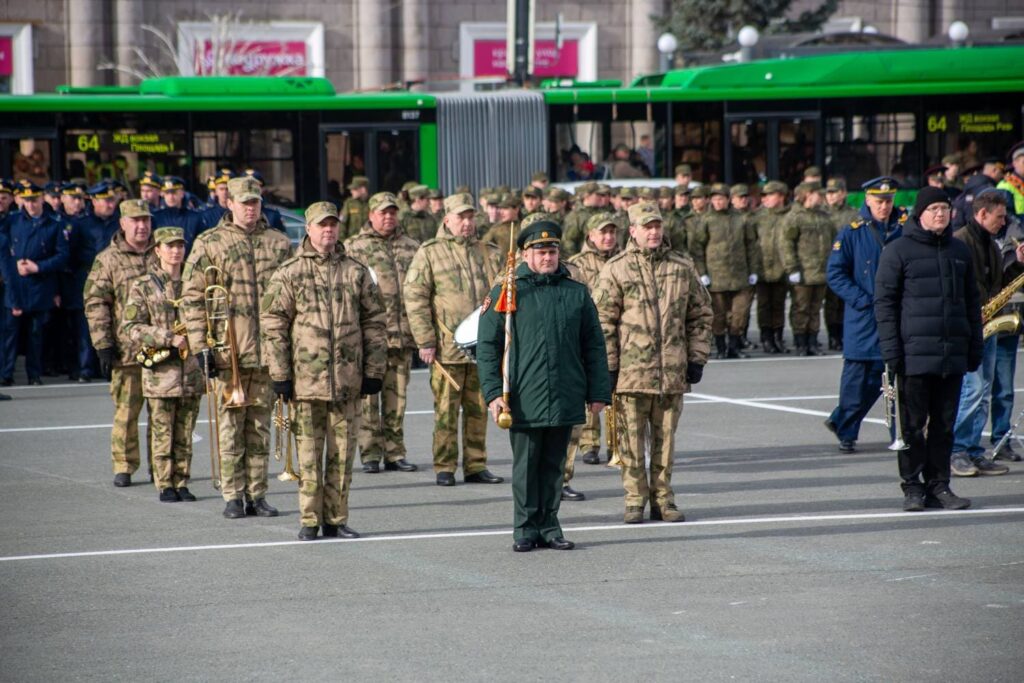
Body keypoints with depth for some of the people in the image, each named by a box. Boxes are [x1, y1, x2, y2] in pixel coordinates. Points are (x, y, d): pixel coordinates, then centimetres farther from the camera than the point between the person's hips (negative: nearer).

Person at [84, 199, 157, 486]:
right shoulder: (107, 260, 1)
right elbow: (95, 304, -2)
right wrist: (103, 346, -8)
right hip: (126, 351, -3)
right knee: (126, 410, -3)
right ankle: (124, 466, 6)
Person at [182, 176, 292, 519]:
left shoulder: (279, 243, 11)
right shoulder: (209, 243, 2)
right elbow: (193, 298, 0)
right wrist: (201, 346, -7)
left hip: (269, 350, 3)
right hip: (228, 351, -3)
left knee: (260, 423, 6)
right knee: (231, 423, -1)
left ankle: (257, 494, 12)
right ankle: (233, 496, 4)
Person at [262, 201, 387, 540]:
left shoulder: (356, 272, 9)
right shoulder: (288, 274, 2)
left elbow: (375, 322, 12)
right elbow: (273, 325, 0)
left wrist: (374, 371, 6)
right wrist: (280, 374, -5)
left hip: (348, 378, 2)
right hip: (306, 378, -2)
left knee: (343, 451, 5)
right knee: (309, 452, 0)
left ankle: (336, 519, 13)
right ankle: (309, 520, 6)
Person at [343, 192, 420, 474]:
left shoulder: (411, 247, 15)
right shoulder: (353, 247, 3)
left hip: (403, 335, 4)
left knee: (397, 397, 6)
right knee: (368, 396, -4)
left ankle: (394, 453, 12)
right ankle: (370, 454, 1)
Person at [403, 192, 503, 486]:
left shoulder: (490, 254, 13)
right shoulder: (430, 253, 0)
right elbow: (414, 297, -3)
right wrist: (425, 341, -9)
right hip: (447, 348, -4)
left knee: (478, 410, 8)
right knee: (446, 410, -1)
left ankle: (476, 465, 15)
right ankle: (444, 468, 6)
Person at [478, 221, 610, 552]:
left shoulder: (577, 293, 9)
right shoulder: (506, 293, 1)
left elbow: (594, 346, 12)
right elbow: (487, 347, 0)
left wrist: (598, 392, 7)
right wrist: (493, 393, -8)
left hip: (565, 400, 3)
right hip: (523, 399, -2)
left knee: (554, 465, 9)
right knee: (526, 466, 3)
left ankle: (549, 526, 17)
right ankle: (526, 528, 11)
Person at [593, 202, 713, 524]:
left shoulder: (683, 268, 9)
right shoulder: (615, 270, -1)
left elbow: (701, 314, 15)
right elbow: (603, 322, -2)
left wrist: (697, 358, 8)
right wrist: (609, 366, -7)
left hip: (673, 372, 3)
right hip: (631, 372, -3)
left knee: (665, 438, 9)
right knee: (632, 440, 0)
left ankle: (663, 499, 17)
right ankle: (635, 500, 9)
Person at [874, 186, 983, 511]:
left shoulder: (960, 251, 14)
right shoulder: (898, 251, -2)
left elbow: (972, 301, 19)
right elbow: (885, 301, -3)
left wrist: (975, 347, 13)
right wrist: (891, 350, -10)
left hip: (953, 356, 5)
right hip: (915, 356, -5)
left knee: (944, 424, 7)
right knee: (913, 423, 0)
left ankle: (939, 485, 13)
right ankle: (912, 487, 6)